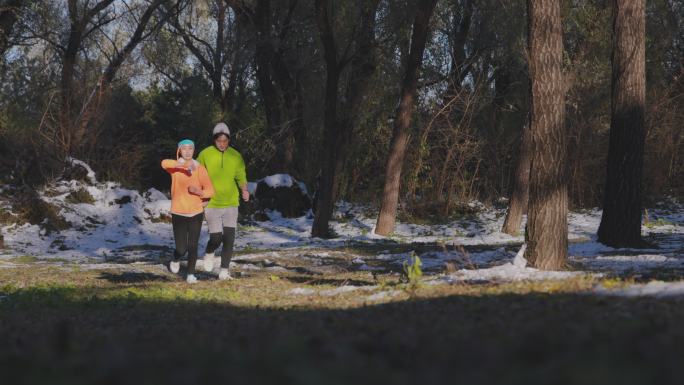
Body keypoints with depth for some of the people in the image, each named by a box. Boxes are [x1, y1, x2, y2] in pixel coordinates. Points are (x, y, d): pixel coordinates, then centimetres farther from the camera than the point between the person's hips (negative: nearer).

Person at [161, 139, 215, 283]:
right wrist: (183, 165, -40)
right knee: (181, 248, -2)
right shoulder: (175, 167, -3)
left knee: (193, 245, -2)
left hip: (196, 212, 1)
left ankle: (191, 274, 11)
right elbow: (164, 163, -27)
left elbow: (210, 191, -5)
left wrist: (199, 192, -26)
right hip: (178, 213, -1)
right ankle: (176, 260, 31)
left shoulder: (200, 169, -2)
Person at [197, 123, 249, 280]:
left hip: (231, 203, 2)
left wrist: (244, 190, -15)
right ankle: (209, 253, 27)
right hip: (211, 204, -2)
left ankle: (224, 271, 6)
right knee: (216, 237, -7)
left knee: (229, 238, -4)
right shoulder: (205, 154, -4)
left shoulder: (235, 156, 1)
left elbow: (241, 176, 5)